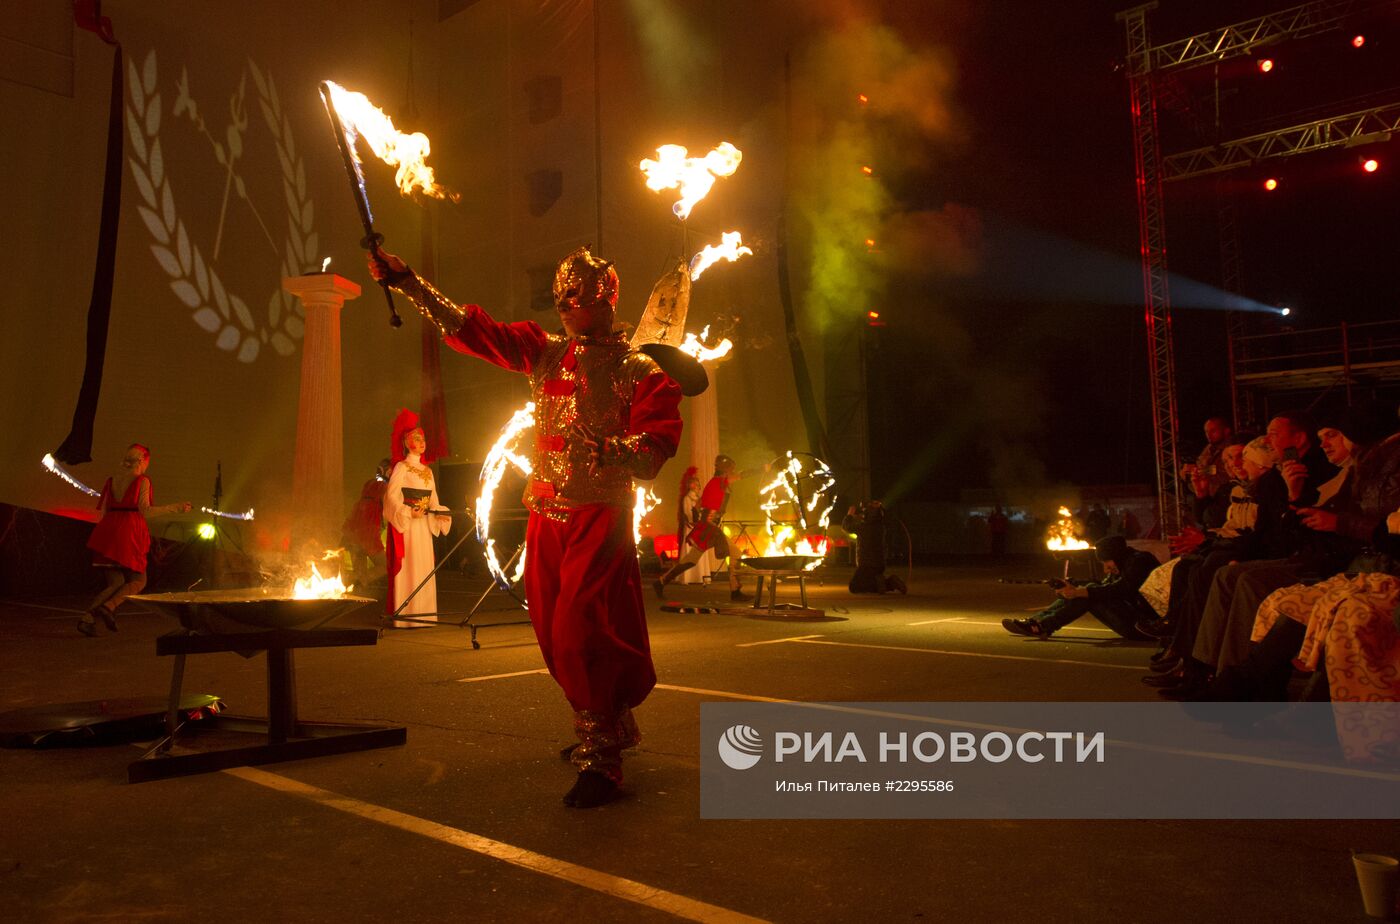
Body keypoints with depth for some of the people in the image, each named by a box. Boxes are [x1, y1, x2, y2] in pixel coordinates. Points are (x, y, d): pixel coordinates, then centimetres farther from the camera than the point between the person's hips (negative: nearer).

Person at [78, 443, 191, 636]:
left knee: (115, 583, 10)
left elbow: (103, 512, 14)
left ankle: (87, 618, -8)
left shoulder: (112, 480, 15)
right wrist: (175, 508, -10)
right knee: (138, 580, 5)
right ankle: (109, 606, -19)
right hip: (130, 532, -6)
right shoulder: (142, 480, -2)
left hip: (108, 533, 6)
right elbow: (145, 510, -12)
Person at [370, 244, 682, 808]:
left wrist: (608, 450, -33)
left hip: (601, 515, -6)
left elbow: (656, 445, -13)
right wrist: (406, 282, 6)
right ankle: (610, 729, 28)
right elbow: (469, 328, 11)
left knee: (581, 630, -16)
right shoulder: (545, 352, 13)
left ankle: (600, 759, -6)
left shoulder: (640, 371, -2)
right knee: (554, 633, 10)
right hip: (545, 514, 6)